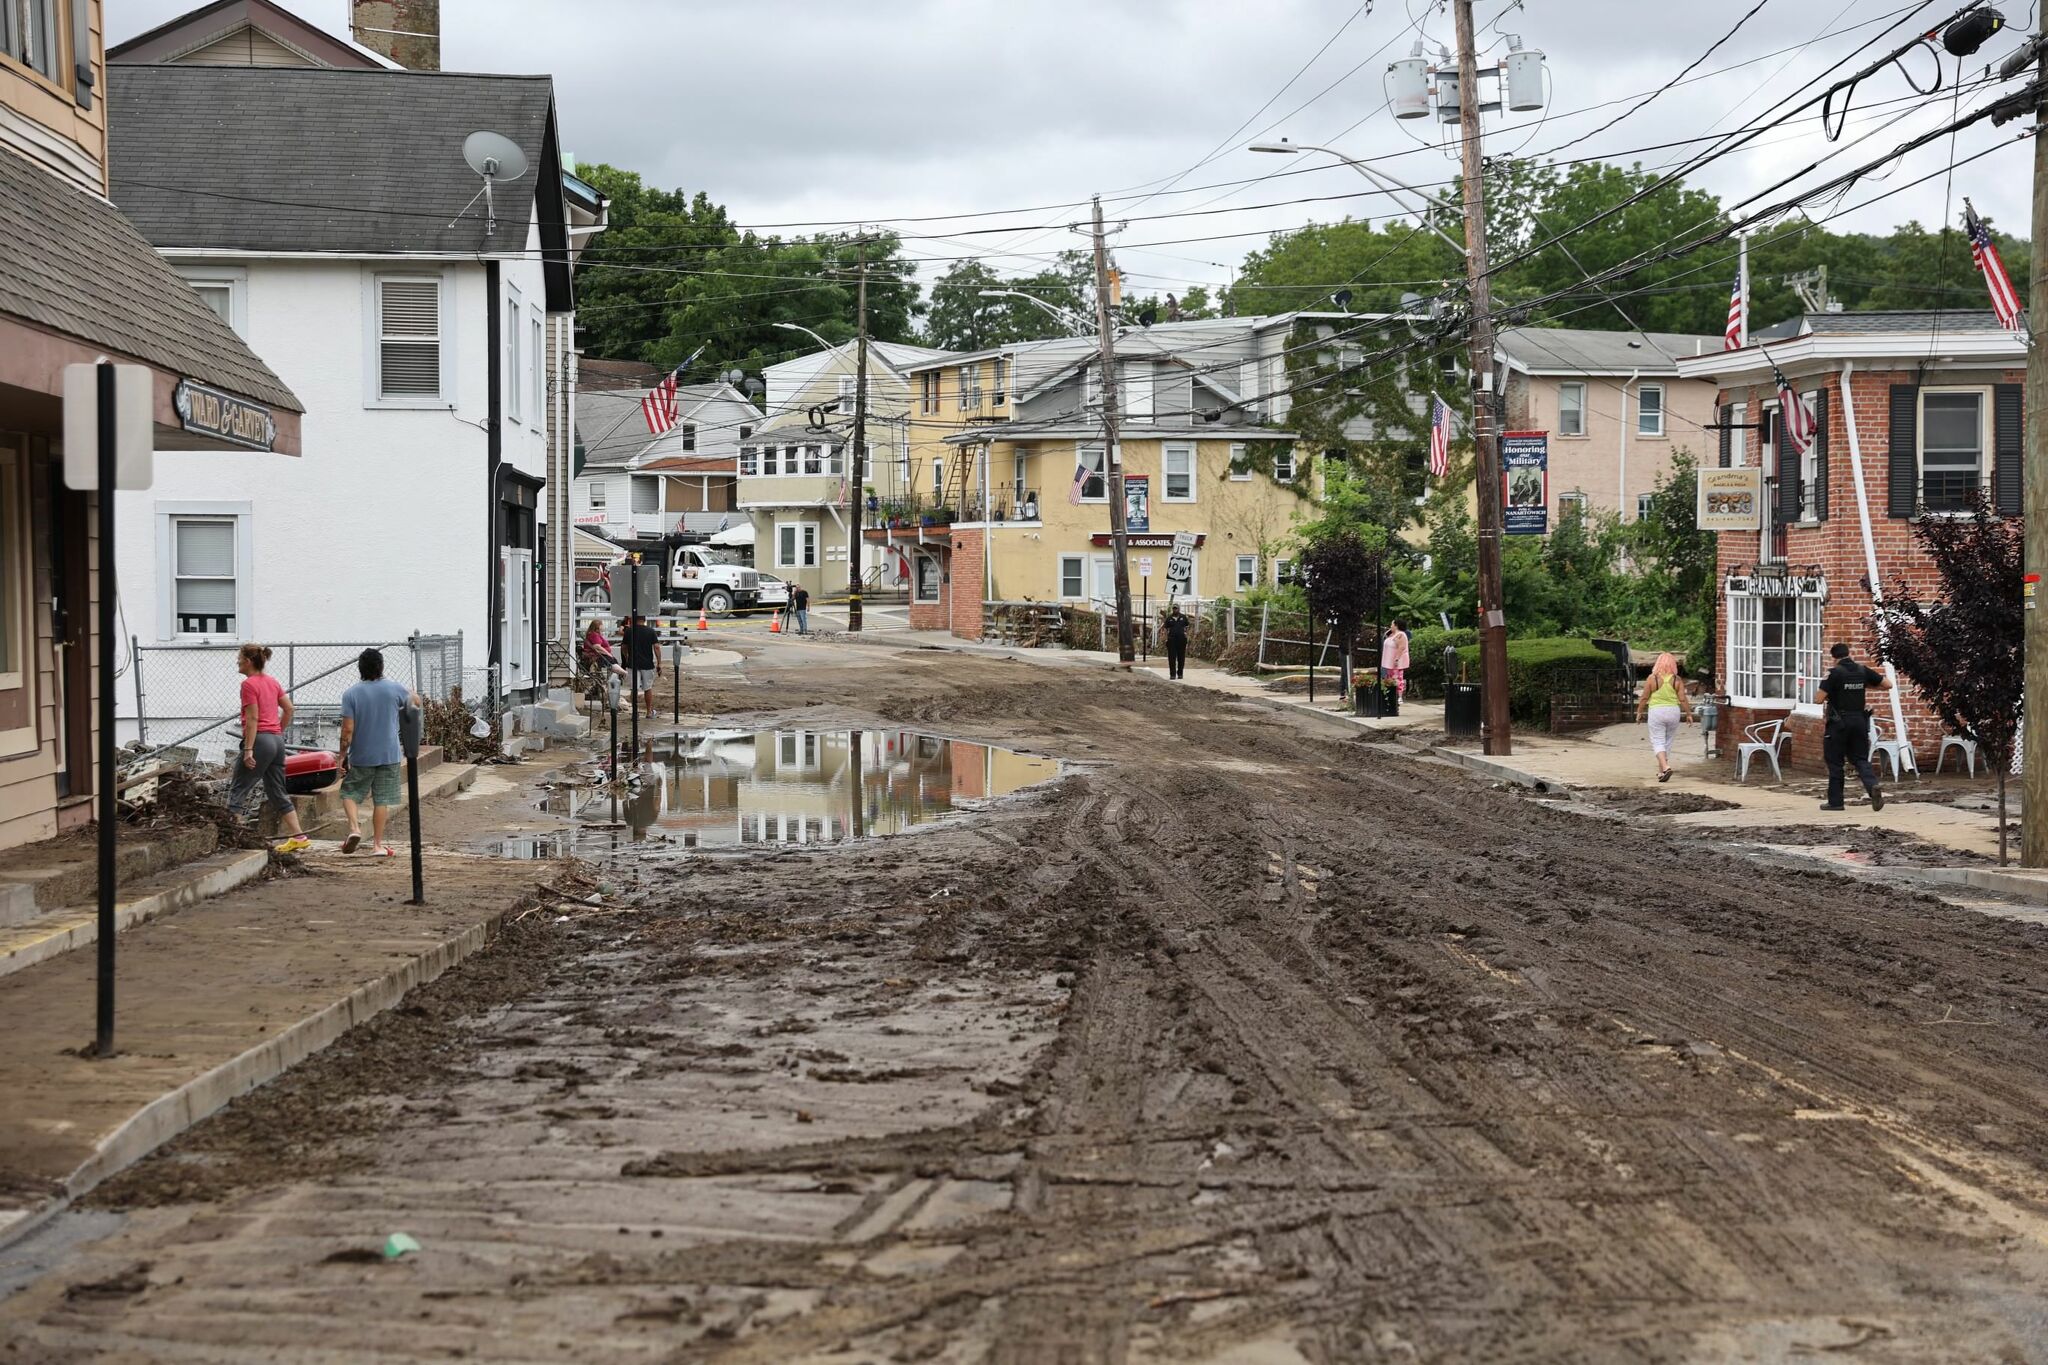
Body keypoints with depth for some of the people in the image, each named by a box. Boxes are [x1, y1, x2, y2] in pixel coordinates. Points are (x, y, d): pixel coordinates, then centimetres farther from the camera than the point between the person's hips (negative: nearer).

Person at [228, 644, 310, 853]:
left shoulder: (249, 684, -10)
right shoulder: (272, 682, 13)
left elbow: (252, 718, -16)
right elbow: (288, 709, 15)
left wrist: (248, 749, -17)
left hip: (260, 740, -8)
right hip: (277, 741, 8)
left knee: (237, 791, -1)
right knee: (278, 793, 12)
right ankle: (298, 837, 9)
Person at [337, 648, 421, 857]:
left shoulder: (351, 694, -8)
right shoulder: (394, 689, -5)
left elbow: (347, 729, -10)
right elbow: (416, 702, 15)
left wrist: (343, 756, -2)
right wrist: (410, 691, 35)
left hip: (360, 756, -1)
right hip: (389, 754, 1)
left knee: (350, 793, 16)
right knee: (382, 800, 5)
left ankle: (354, 828, -6)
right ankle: (378, 844, 8)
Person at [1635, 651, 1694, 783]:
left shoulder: (1652, 678, -7)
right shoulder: (1676, 680, -2)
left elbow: (1644, 698, -3)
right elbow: (1683, 699, -3)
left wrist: (1639, 712, 9)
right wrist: (1689, 714, 8)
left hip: (1656, 712, -3)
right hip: (1673, 712, 3)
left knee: (1658, 742, -1)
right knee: (1667, 742, 15)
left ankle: (1665, 767, -22)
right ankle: (1661, 771, 21)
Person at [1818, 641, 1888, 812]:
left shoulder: (1833, 673, -11)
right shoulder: (1863, 671, 3)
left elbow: (1820, 699, -15)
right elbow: (1887, 685, 9)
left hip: (1838, 722, -4)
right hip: (1860, 720, 4)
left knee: (1835, 762, 6)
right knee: (1860, 759, 11)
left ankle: (1835, 801, 9)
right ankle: (1873, 786, -16)